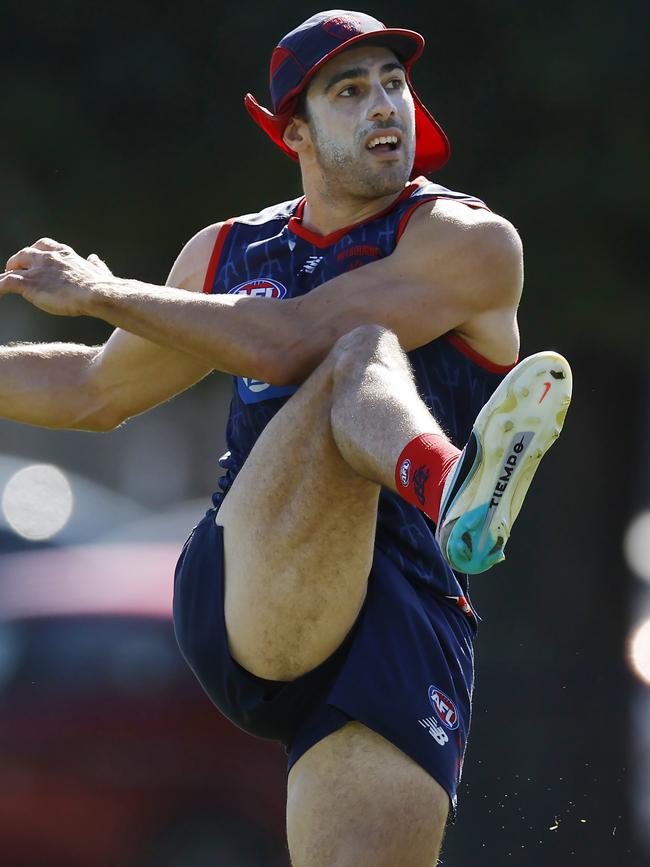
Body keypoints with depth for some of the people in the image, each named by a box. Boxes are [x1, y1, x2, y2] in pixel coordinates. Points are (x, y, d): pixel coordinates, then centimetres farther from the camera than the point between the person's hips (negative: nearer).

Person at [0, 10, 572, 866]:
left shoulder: (470, 243, 3)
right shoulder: (226, 253, 22)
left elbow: (285, 346, -10)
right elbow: (99, 390, 38)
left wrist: (101, 293, -2)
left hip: (406, 626, 0)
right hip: (239, 599, 1)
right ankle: (450, 491, -63)